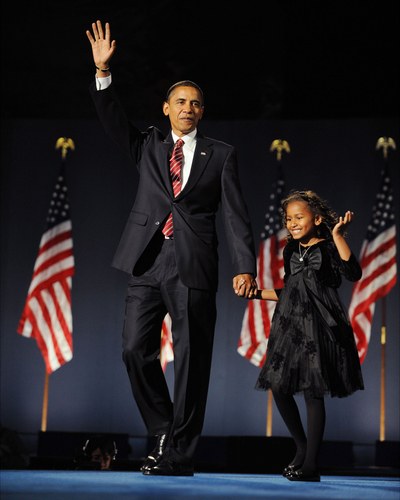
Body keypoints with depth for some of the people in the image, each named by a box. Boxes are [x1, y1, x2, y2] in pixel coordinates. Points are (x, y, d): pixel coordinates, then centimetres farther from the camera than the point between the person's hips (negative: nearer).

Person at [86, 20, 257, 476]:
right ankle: (163, 431, 14)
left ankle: (179, 455, 6)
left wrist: (245, 266, -8)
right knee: (135, 350, -4)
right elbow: (112, 118, 4)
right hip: (146, 263, 2)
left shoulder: (221, 155, 9)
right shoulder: (148, 146, 17)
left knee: (191, 361, -1)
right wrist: (102, 71, -10)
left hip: (193, 268, -2)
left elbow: (235, 215, 3)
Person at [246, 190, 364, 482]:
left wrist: (337, 235, -24)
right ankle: (302, 447, 19)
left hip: (317, 326, -6)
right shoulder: (291, 251, 16)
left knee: (313, 391, -7)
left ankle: (311, 464, -2)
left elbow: (353, 274, -20)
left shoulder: (328, 248, -3)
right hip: (290, 326, 7)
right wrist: (258, 293, 22)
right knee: (279, 387, 1)